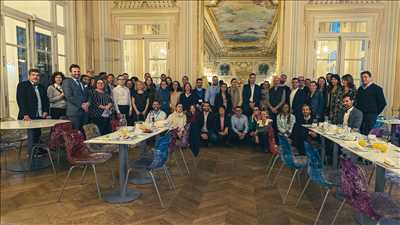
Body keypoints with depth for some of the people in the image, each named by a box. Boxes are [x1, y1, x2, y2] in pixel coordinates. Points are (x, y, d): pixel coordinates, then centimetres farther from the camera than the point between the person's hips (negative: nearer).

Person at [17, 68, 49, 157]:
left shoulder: (41, 87, 17)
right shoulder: (22, 85, -2)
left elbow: (46, 100, 20)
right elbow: (21, 100, -11)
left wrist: (45, 111, 3)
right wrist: (25, 114, -20)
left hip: (40, 116, 6)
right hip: (29, 116, -6)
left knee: (37, 134, 8)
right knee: (32, 134, -7)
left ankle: (37, 151, 16)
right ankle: (32, 154, 2)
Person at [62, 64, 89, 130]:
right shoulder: (67, 82, -1)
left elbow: (86, 96, 20)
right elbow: (69, 96, -11)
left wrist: (87, 103, -1)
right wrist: (81, 105, -15)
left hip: (85, 111, 6)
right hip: (74, 112, -6)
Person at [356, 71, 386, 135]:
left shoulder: (377, 89, -2)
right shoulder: (360, 89, 16)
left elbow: (383, 103, -3)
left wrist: (375, 113, -3)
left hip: (371, 117, -5)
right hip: (359, 116, 6)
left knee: (368, 134, -9)